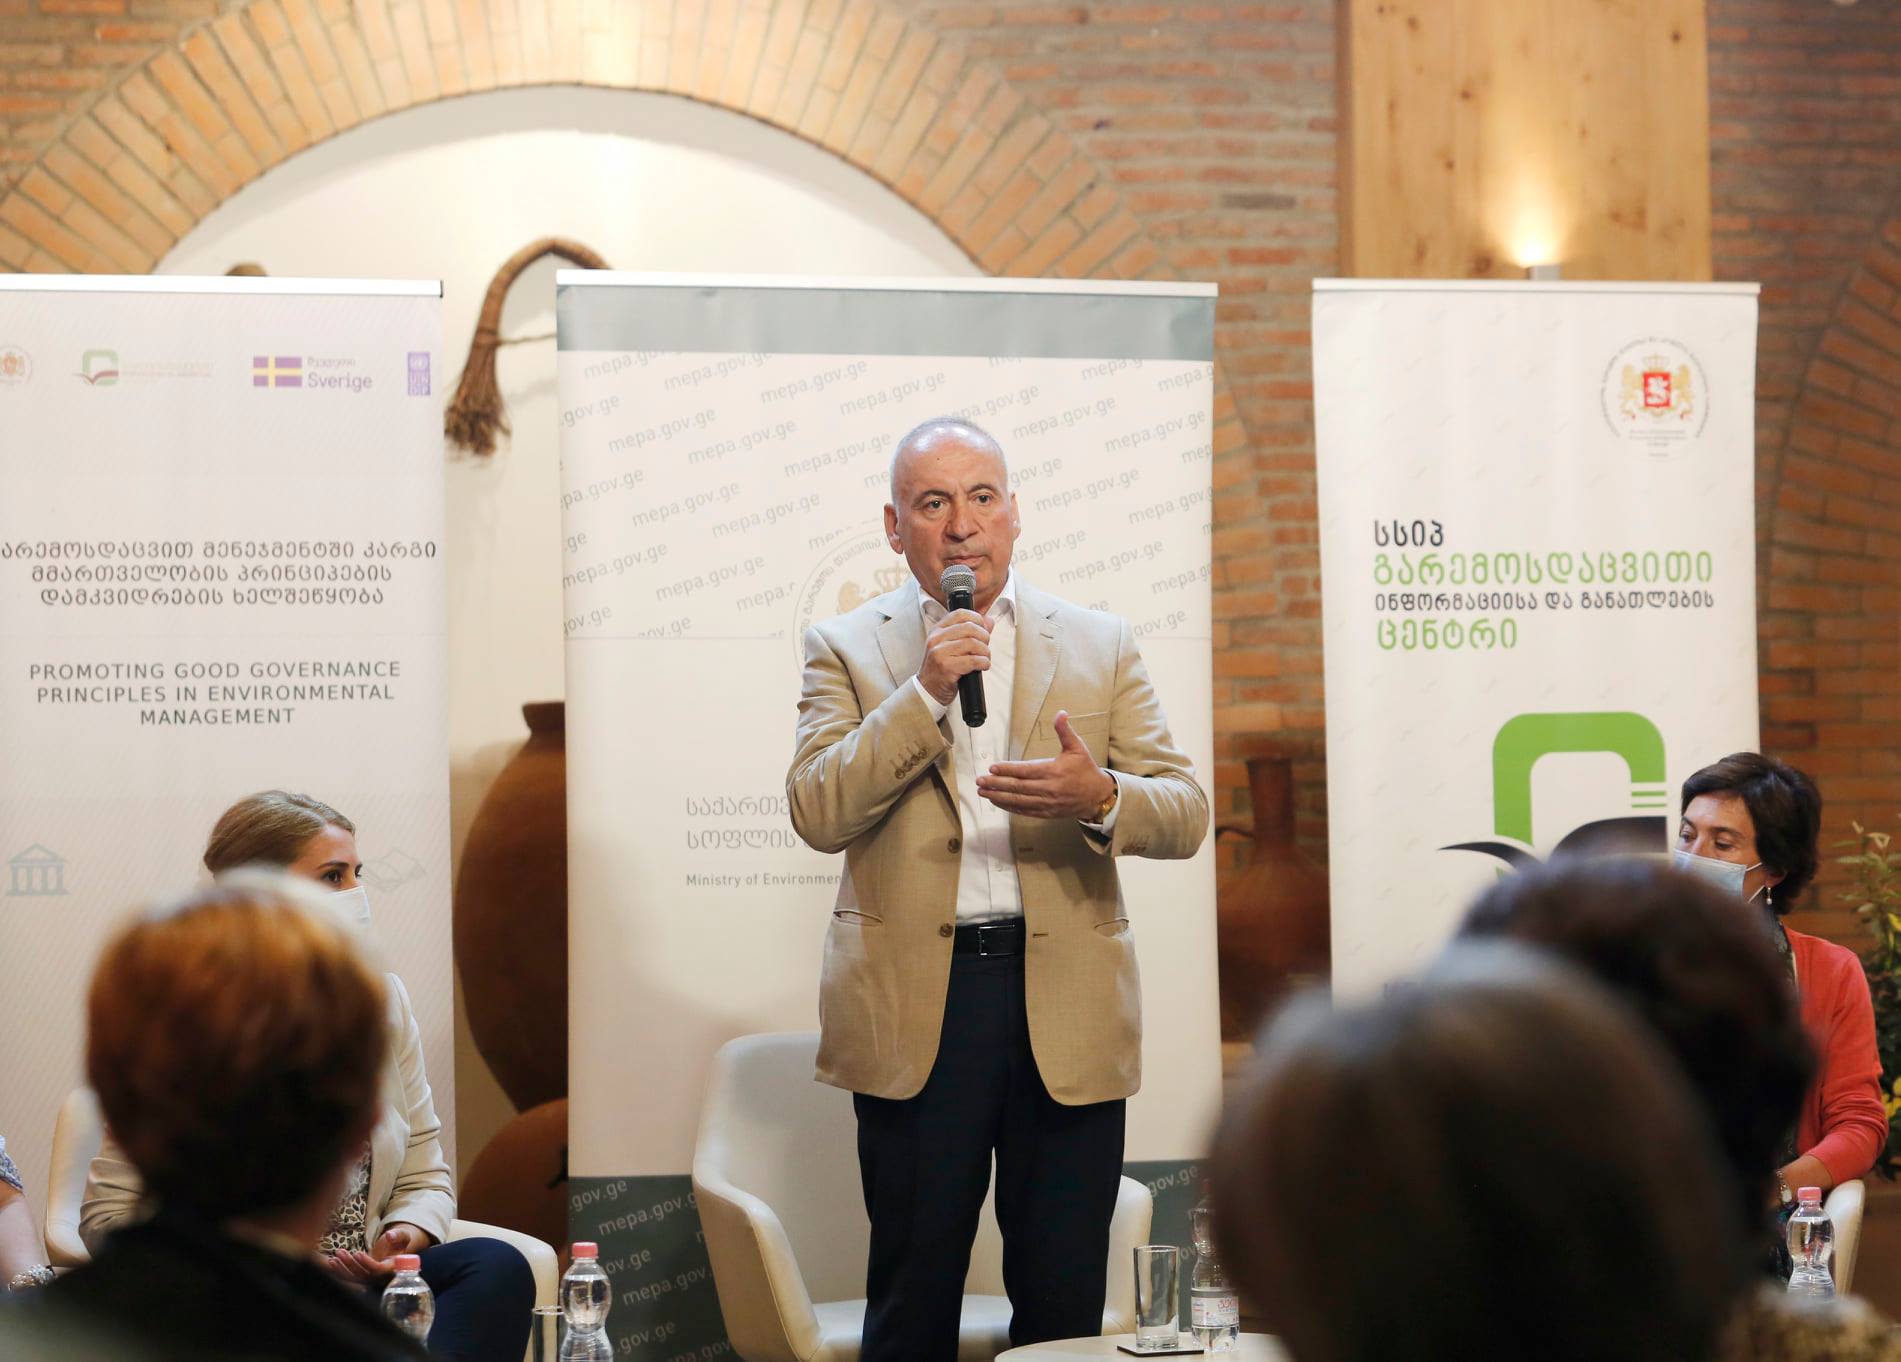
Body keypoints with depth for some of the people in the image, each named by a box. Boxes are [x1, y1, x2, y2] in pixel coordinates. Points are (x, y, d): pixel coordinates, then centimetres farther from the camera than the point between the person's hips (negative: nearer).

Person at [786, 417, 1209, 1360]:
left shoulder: (1101, 646, 10)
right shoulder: (846, 648, 7)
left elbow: (1186, 815, 4)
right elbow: (817, 814, -6)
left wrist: (1100, 797, -18)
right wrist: (923, 693, -14)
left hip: (1066, 1003, 1)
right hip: (914, 1005, -1)